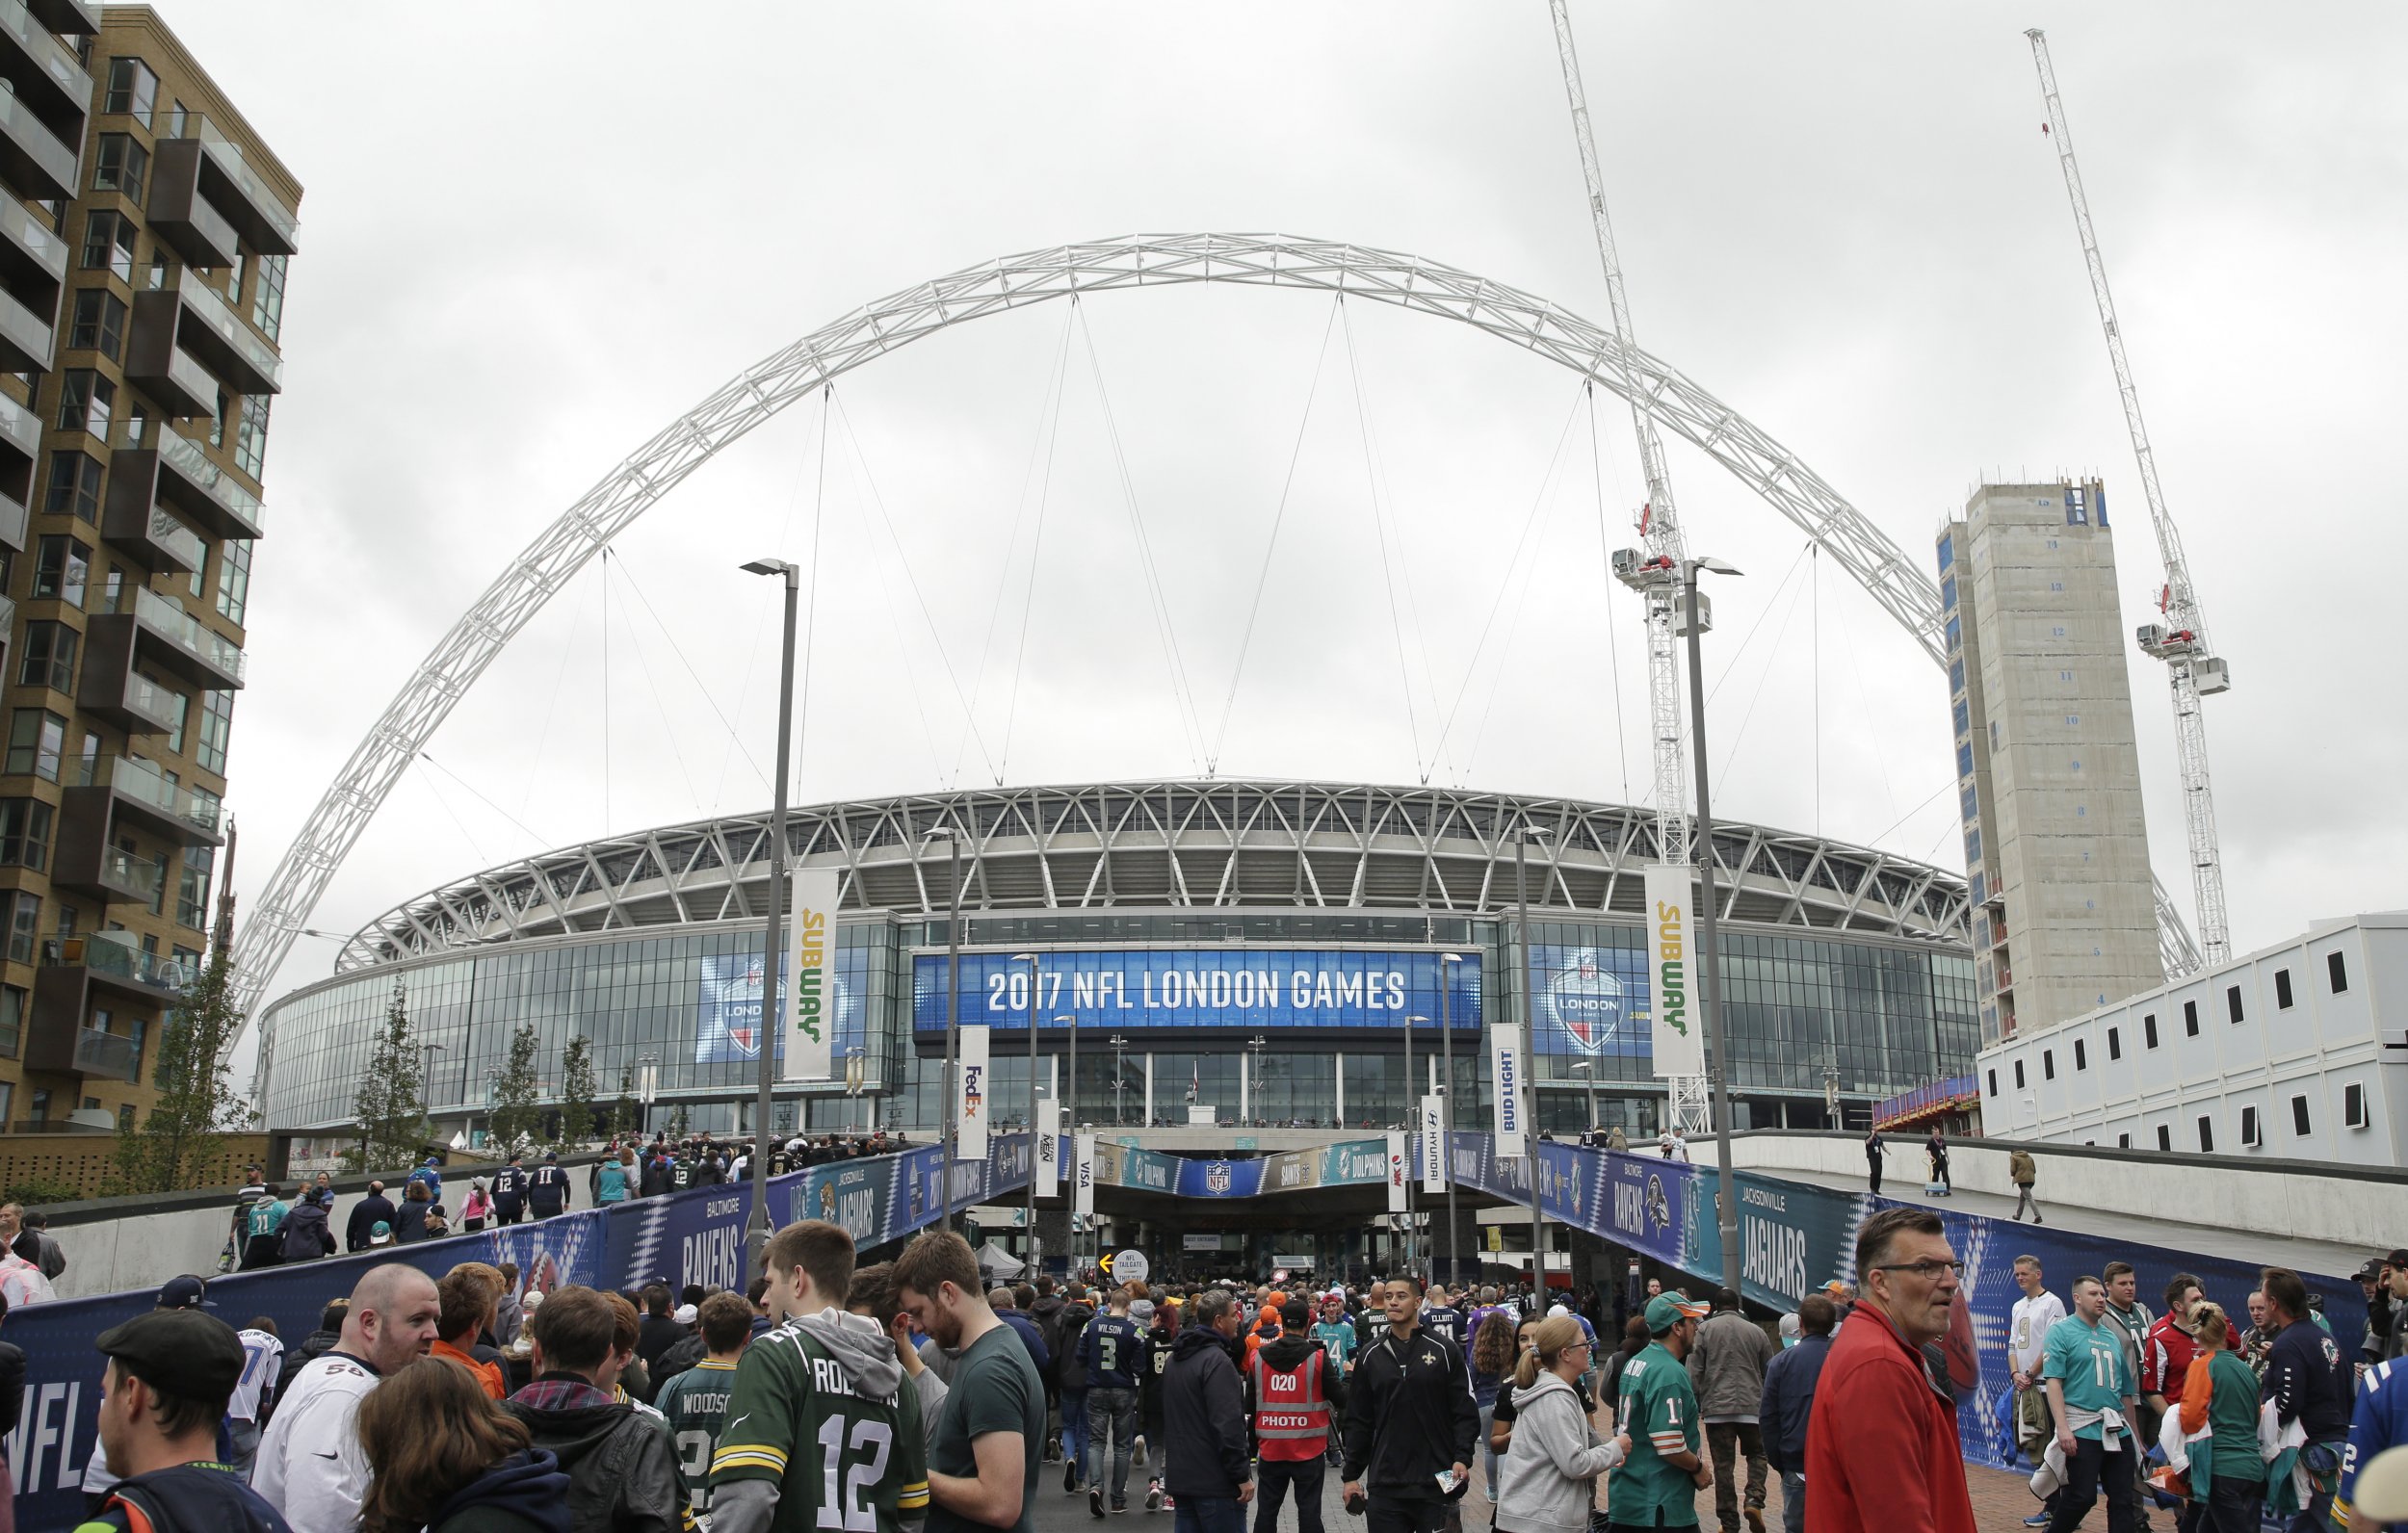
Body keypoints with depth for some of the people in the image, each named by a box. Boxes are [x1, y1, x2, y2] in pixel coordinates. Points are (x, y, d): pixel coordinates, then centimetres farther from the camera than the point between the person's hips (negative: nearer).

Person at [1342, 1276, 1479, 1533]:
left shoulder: (1444, 1351, -1)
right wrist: (1351, 1474, 7)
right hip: (1385, 1485, 2)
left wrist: (1462, 1458, -14)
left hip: (1437, 1483, -2)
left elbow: (1466, 1412, -1)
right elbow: (1358, 1420, 10)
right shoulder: (1371, 1355, 7)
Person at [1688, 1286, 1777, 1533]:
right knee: (1757, 1454, 19)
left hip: (1716, 1407, -1)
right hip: (1752, 1407, 1)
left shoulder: (1704, 1330, 1)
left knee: (1723, 1465, 5)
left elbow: (1694, 1370, -4)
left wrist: (1694, 1405, 2)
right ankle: (1754, 1499, -4)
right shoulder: (1756, 1331, 7)